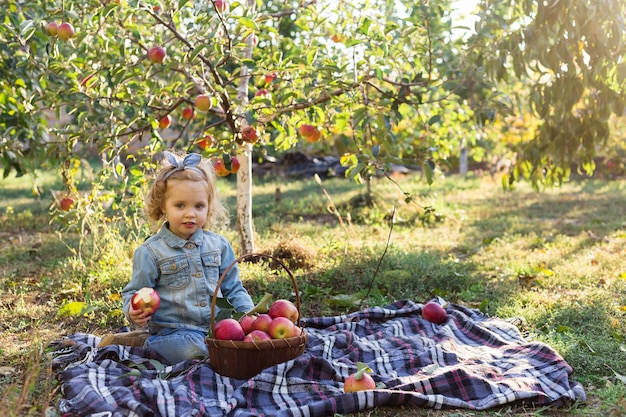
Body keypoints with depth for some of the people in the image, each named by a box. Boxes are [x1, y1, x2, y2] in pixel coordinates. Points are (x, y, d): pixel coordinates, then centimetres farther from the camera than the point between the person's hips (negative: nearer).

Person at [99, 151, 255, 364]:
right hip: (174, 329, -4)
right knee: (194, 349, -34)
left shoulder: (218, 245, 10)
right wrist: (133, 311, -20)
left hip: (216, 325, 5)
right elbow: (134, 292, 2)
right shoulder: (150, 252, -2)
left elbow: (233, 289, 17)